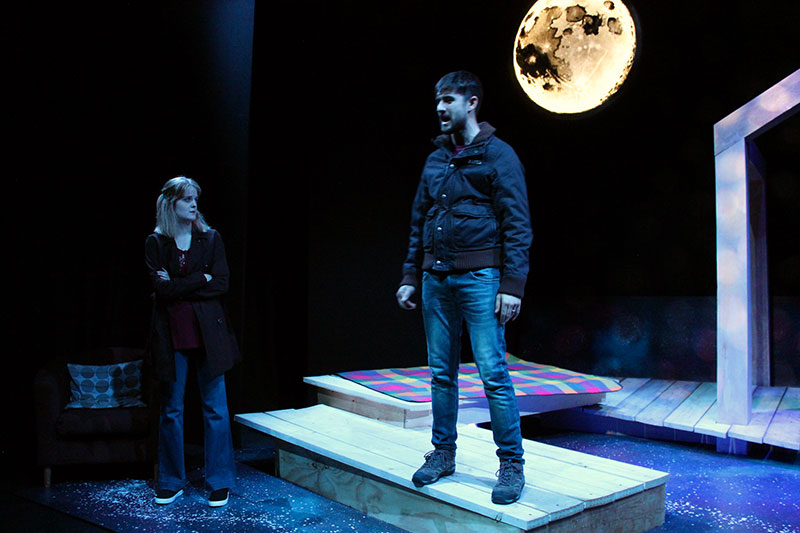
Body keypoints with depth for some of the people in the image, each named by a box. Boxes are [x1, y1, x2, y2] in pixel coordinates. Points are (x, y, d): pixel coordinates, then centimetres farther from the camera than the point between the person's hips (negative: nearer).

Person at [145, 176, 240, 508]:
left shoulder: (210, 238, 4)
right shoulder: (155, 243, 4)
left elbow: (222, 285, -5)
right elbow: (159, 287, -8)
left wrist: (177, 287, -9)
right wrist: (201, 280, -8)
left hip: (207, 332, 0)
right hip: (172, 334, 0)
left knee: (215, 407, 3)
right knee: (171, 409, 9)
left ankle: (220, 482, 15)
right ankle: (171, 481, 24)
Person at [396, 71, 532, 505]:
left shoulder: (497, 155, -2)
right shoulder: (435, 160, 17)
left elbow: (517, 225, -7)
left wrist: (512, 285, -15)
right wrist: (410, 277, 13)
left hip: (478, 278, -6)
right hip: (436, 279, 6)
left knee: (493, 373, -6)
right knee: (441, 372, 11)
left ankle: (511, 464, 6)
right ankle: (443, 453, 24)